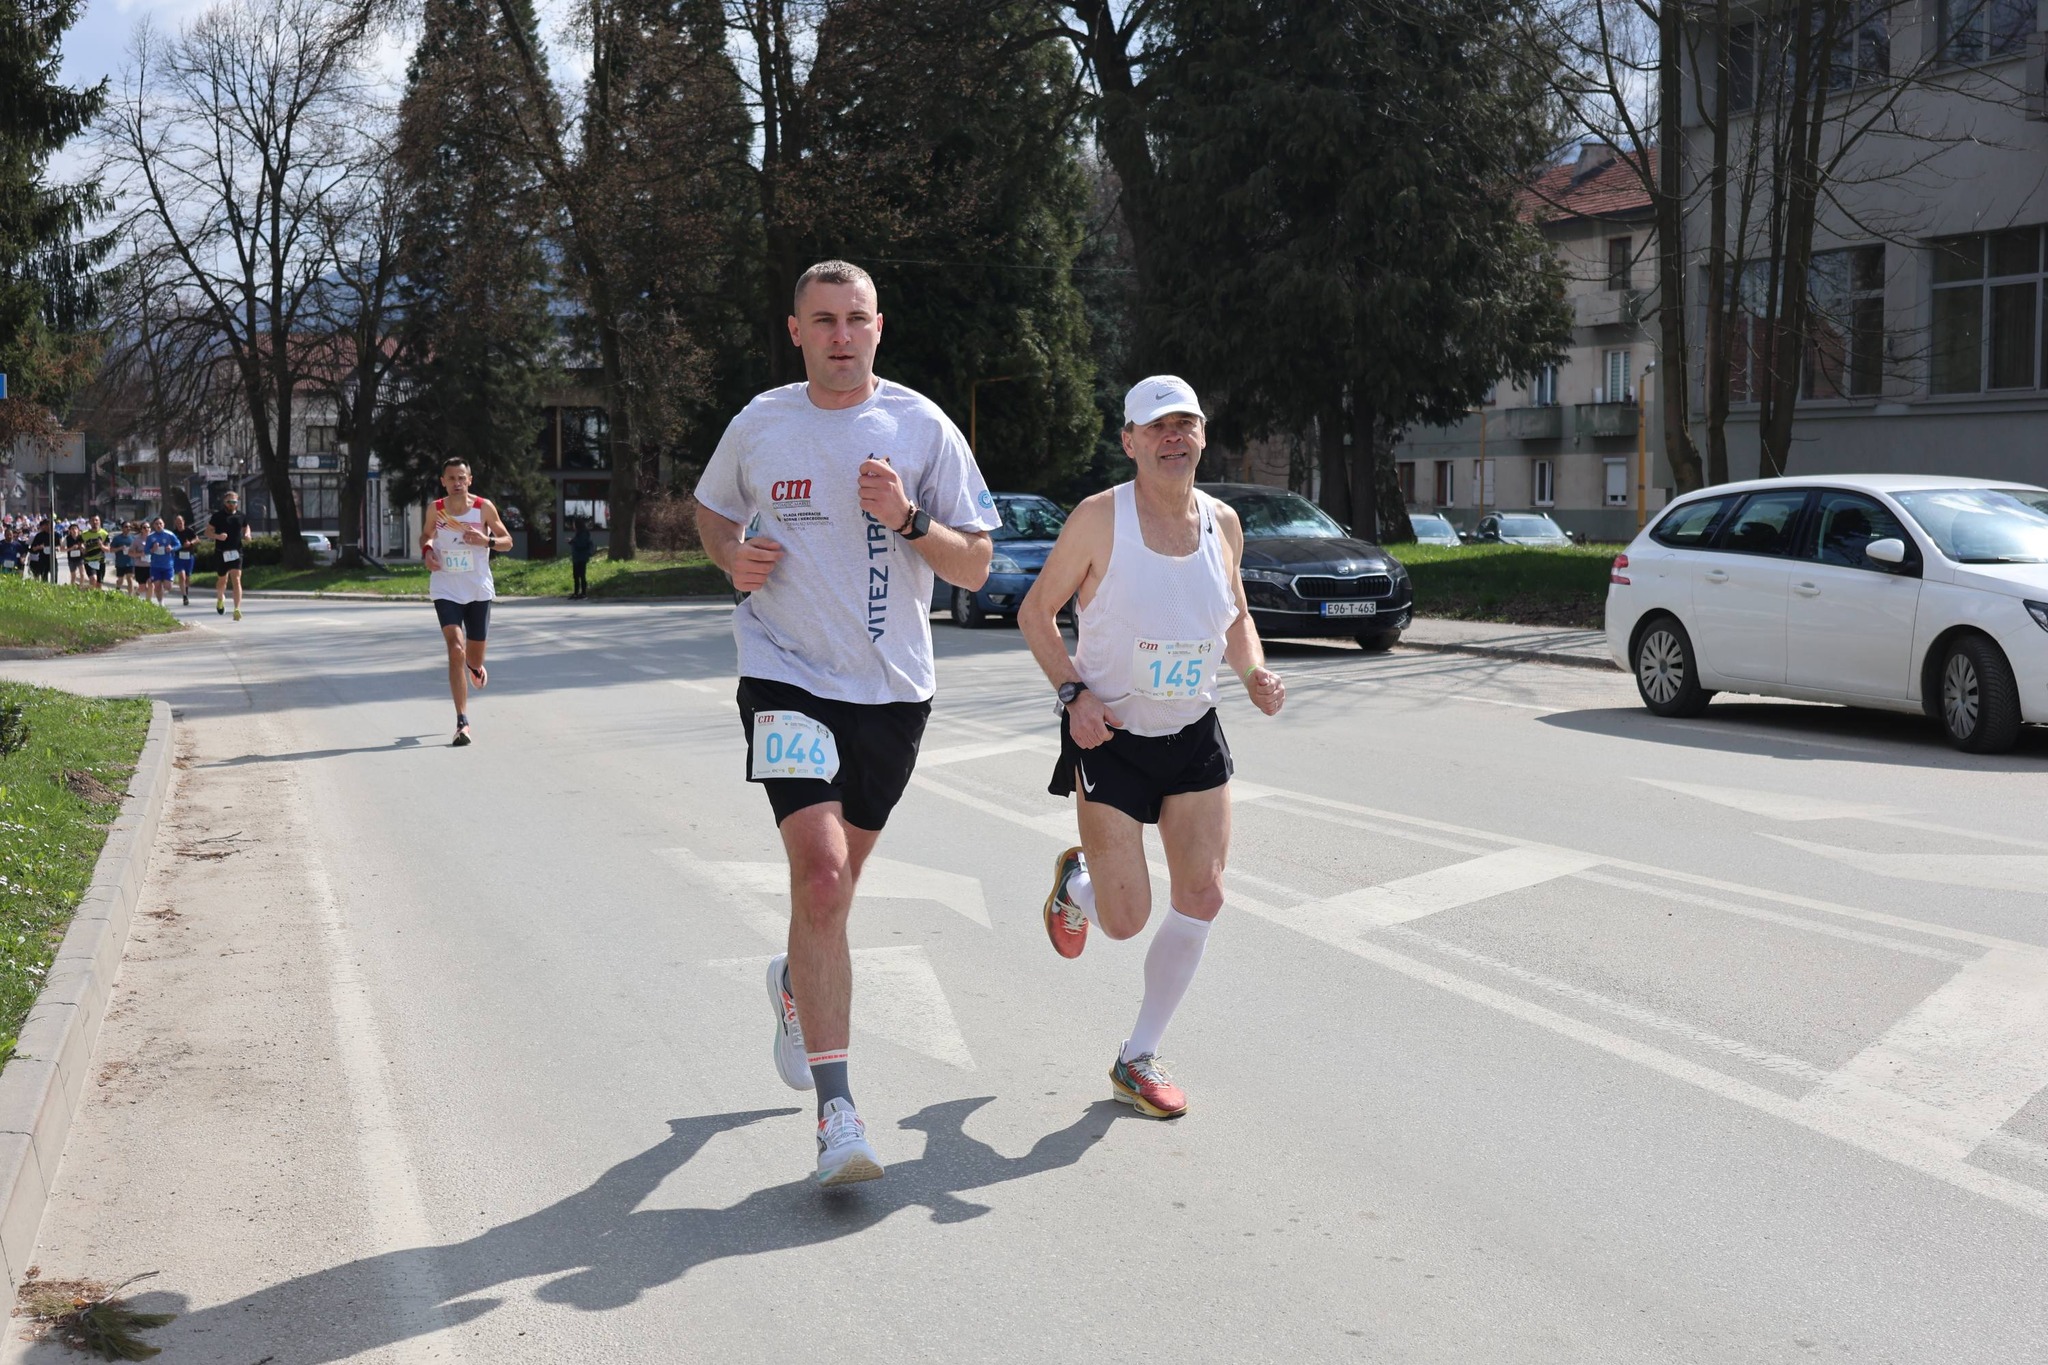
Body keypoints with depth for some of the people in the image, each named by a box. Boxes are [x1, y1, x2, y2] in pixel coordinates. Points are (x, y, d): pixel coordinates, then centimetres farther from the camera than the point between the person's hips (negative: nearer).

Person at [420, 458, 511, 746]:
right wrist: (426, 552, -6)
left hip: (478, 590, 1)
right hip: (445, 590, -1)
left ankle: (475, 667, 55)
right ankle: (462, 722, -16)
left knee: (474, 655, 13)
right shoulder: (436, 509, -2)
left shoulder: (484, 507, -6)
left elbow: (508, 541, 1)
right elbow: (427, 536, 16)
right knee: (456, 650, -17)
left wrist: (487, 541, -19)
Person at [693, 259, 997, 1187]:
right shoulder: (759, 424, 3)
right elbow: (709, 510, 21)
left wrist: (908, 520, -17)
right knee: (822, 878, -18)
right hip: (787, 675, -2)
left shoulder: (923, 428, 0)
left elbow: (975, 565, 1)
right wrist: (733, 556, -1)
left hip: (892, 689, 2)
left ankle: (796, 983, 51)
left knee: (835, 879, 16)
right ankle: (835, 1110, -14)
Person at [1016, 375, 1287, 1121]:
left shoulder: (1223, 523, 1)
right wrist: (1073, 692, -19)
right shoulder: (1100, 518, -14)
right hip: (1110, 734, -5)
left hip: (1194, 736, 5)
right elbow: (1035, 613, -6)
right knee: (1126, 919, -6)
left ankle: (1137, 1058, 16)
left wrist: (1255, 672, -4)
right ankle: (1075, 881, 34)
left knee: (1202, 898, -1)